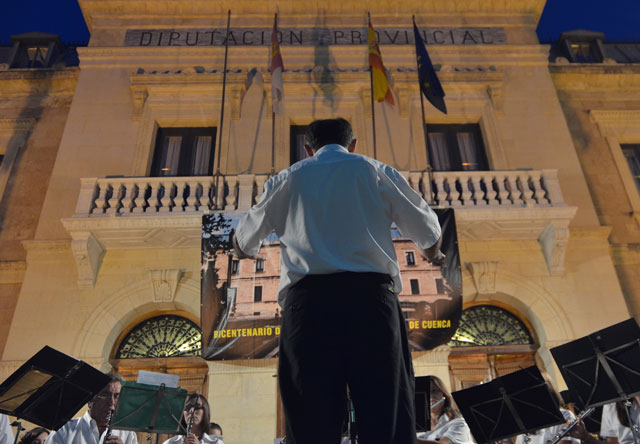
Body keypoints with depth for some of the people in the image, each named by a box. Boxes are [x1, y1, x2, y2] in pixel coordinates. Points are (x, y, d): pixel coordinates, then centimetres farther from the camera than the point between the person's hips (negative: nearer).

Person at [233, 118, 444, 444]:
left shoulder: (288, 179, 18)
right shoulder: (375, 171, 15)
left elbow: (242, 246, 29)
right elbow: (428, 233, 19)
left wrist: (248, 252, 53)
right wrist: (431, 254, 42)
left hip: (308, 300, 1)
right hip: (371, 295, 0)